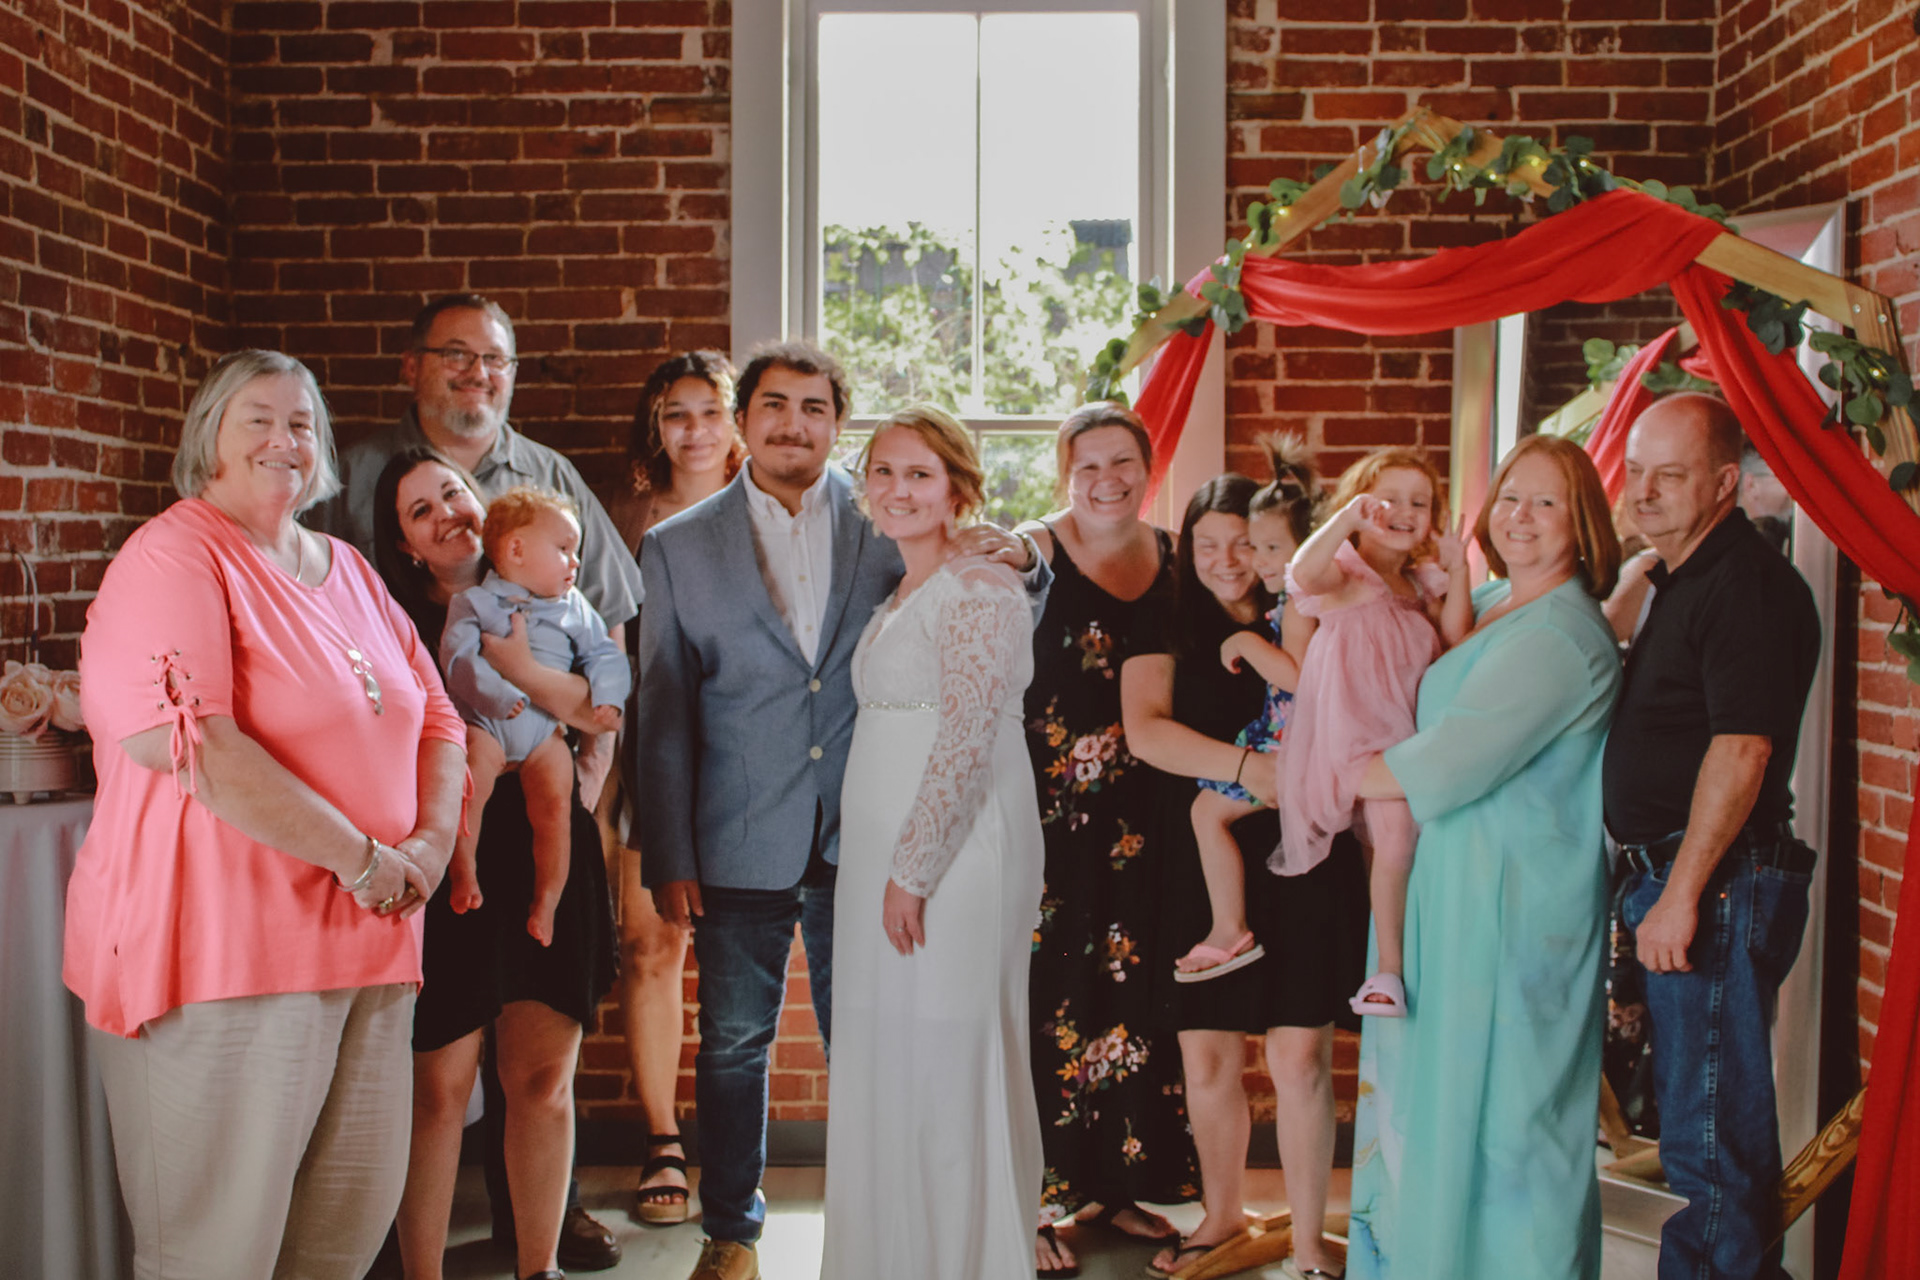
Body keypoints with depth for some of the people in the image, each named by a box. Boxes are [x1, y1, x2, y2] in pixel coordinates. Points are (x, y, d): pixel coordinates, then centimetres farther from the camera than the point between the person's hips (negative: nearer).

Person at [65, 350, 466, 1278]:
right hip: (225, 951, -7)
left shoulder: (349, 571, 16)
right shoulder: (173, 559, -8)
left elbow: (435, 715, 18)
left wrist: (433, 840, -2)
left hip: (367, 942, 7)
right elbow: (192, 742, -21)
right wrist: (359, 857, -18)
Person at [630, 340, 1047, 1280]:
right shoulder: (678, 547, 2)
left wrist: (1016, 560, -16)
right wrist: (668, 859, -2)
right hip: (741, 846, 0)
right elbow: (661, 715, 2)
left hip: (861, 839, 0)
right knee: (733, 1048, 11)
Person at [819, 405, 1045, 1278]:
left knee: (945, 1059, -2)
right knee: (883, 1062, 13)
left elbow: (968, 738, -18)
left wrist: (912, 869, -19)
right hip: (878, 852, 9)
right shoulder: (893, 599, 17)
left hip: (953, 850, -9)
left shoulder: (978, 588, -11)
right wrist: (877, 864, 14)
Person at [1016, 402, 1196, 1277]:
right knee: (1047, 997, -2)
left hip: (1136, 819, 5)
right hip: (1045, 815, -5)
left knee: (1129, 990, 11)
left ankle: (1113, 1184, 26)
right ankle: (1031, 1204, 10)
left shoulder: (1173, 557, 10)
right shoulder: (1030, 554, -6)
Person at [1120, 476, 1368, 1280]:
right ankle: (1222, 1214, 30)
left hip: (1301, 866, -1)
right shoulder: (1169, 634, 6)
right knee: (1207, 1059, 8)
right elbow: (1143, 730, -11)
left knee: (1300, 1058, -1)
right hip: (1200, 872, 1)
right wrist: (1248, 767, -21)